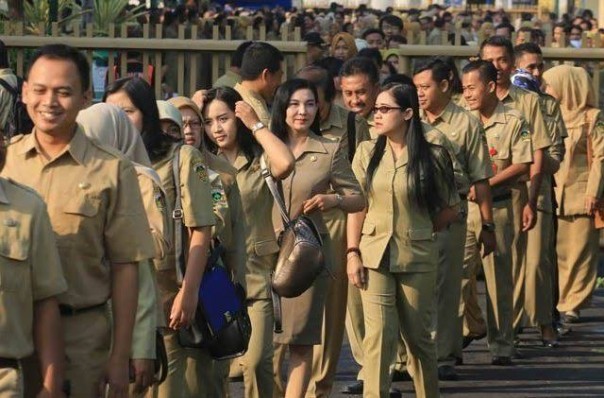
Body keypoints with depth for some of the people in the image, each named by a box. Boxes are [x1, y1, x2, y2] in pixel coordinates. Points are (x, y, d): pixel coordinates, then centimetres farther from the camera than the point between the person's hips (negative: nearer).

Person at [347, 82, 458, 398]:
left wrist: (418, 230, 7)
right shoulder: (367, 153, 3)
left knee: (418, 336, 9)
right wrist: (352, 253, -3)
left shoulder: (433, 157, -3)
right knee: (378, 334, -6)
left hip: (417, 257, -1)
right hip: (374, 255, 1)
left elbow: (449, 210, 5)